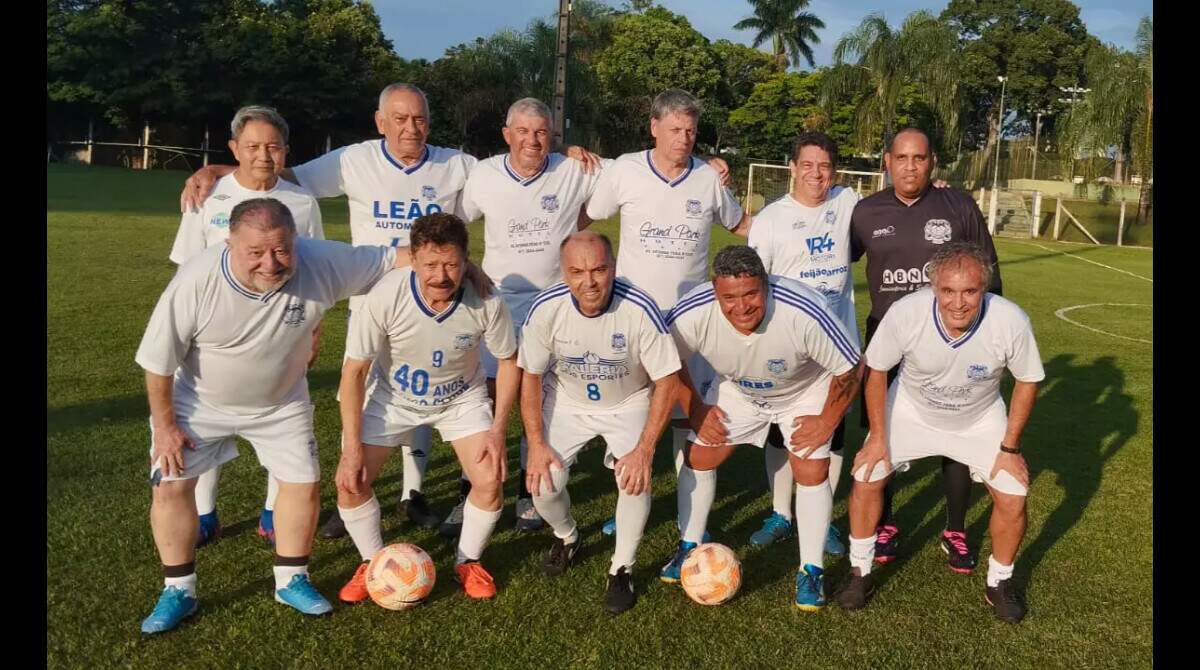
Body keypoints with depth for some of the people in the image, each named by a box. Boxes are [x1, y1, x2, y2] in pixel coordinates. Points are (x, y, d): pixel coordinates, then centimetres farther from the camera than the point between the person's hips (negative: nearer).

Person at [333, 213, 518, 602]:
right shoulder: (385, 297, -31)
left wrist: (498, 430, -14)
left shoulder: (486, 302, -28)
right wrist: (352, 446, -22)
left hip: (462, 398, 0)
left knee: (490, 480, -14)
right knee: (351, 480, -10)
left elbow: (508, 361, -10)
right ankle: (373, 562, 18)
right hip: (394, 397, 0)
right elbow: (354, 370, -21)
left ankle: (469, 561, 15)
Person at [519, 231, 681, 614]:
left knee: (636, 478, -23)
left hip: (628, 403, -2)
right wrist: (537, 443, -13)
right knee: (543, 483, -11)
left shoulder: (640, 309, -31)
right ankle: (567, 537, 26)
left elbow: (667, 381, -22)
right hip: (566, 402, 2)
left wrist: (644, 449, -26)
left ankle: (622, 570, 2)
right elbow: (531, 376, -9)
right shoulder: (546, 308, -24)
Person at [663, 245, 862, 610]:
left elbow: (850, 369, -23)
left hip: (806, 391, -2)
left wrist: (827, 422, -16)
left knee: (812, 473, -12)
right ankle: (689, 548, 23)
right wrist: (696, 410, -8)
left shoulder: (805, 313, -41)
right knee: (697, 457, 0)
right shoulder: (693, 313, -34)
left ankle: (811, 571, 8)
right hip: (735, 390, 3)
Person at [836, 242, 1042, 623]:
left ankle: (999, 583, 22)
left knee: (1012, 499, -7)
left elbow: (1027, 381, -12)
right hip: (910, 410, 0)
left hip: (980, 420, 0)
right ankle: (860, 571, 15)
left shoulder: (1011, 322, -32)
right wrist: (878, 436, -11)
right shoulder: (905, 313, -34)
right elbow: (876, 371, -15)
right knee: (866, 478, -8)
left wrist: (1010, 447, -10)